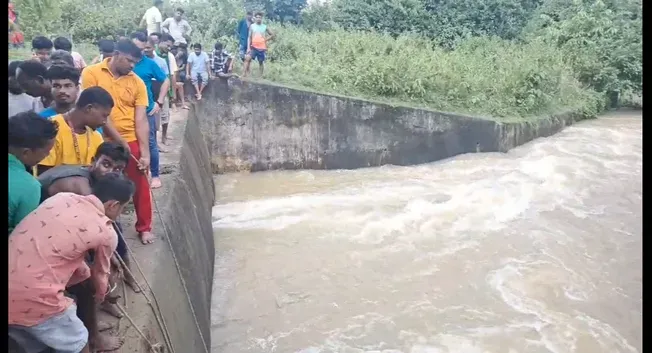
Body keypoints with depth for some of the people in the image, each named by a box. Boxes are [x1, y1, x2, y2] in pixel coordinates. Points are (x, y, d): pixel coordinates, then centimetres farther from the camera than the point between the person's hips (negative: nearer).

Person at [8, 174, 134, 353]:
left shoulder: (61, 197, 8)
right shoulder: (106, 232, -8)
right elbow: (100, 273, 12)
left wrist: (85, 274, 35)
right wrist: (100, 294, 34)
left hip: (12, 284, 7)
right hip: (32, 299, -7)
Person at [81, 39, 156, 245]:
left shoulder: (137, 82, -1)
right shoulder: (92, 73, -6)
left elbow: (141, 120, -4)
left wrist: (145, 152, -10)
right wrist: (118, 139, -14)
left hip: (132, 141, 2)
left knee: (140, 186, 6)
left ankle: (144, 227, 23)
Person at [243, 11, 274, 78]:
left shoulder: (265, 27, 5)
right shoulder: (252, 26, 4)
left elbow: (272, 35, 14)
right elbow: (249, 38, 2)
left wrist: (266, 39, 0)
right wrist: (248, 47, -7)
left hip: (262, 48, 1)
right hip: (254, 47, -1)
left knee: (261, 62, 7)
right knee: (247, 58, -20)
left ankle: (261, 76, 15)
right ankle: (244, 73, -20)